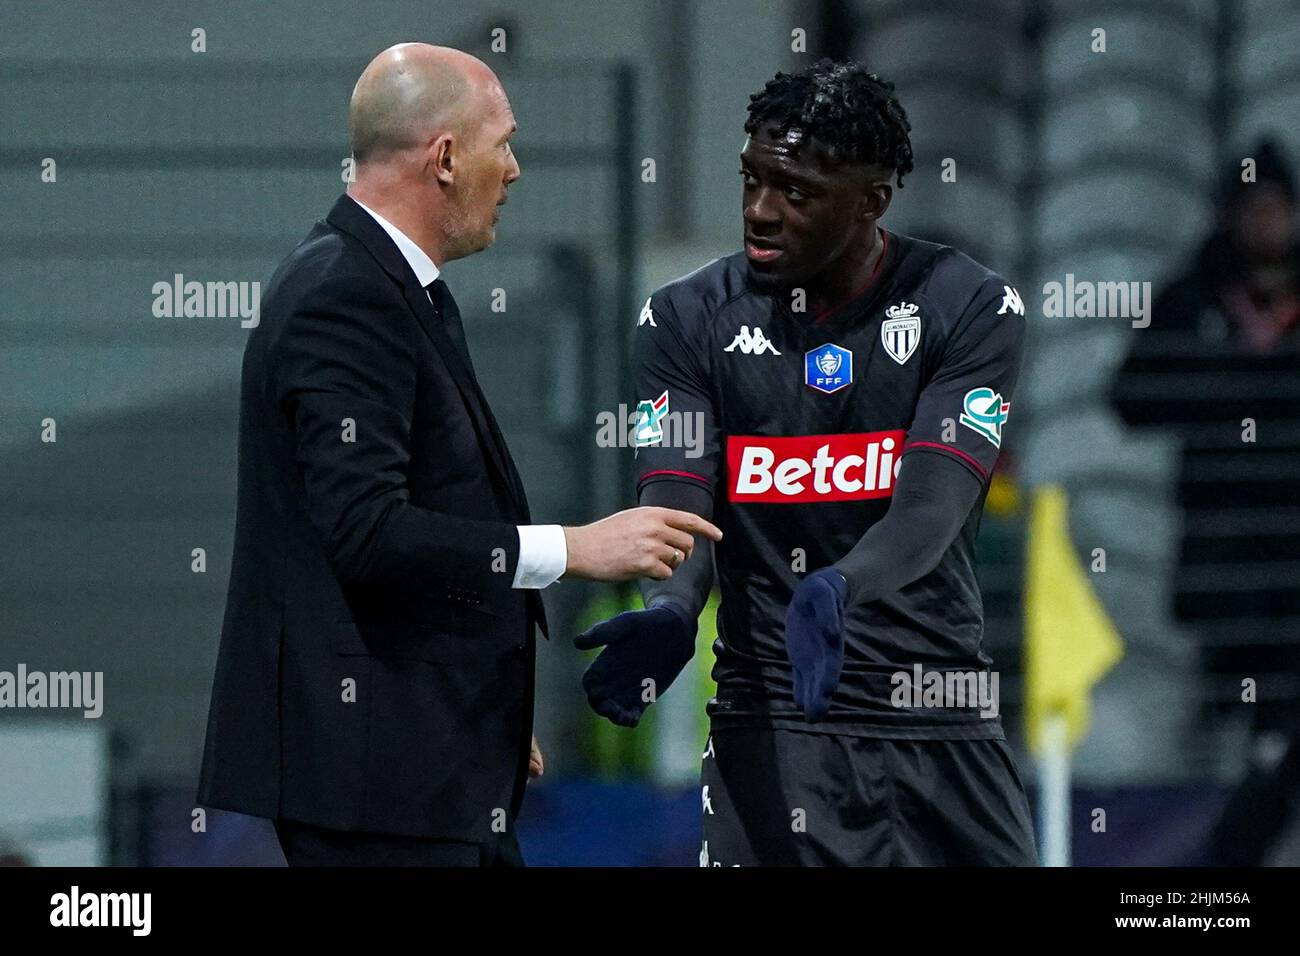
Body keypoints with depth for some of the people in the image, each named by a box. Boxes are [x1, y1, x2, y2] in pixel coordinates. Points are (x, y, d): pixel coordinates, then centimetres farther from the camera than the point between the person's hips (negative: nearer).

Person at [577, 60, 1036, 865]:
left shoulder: (971, 307, -3)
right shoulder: (690, 318, 2)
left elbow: (934, 502, -16)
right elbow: (678, 503, -9)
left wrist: (840, 589, -37)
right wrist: (671, 612, -32)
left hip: (943, 728, 0)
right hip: (773, 729, 0)